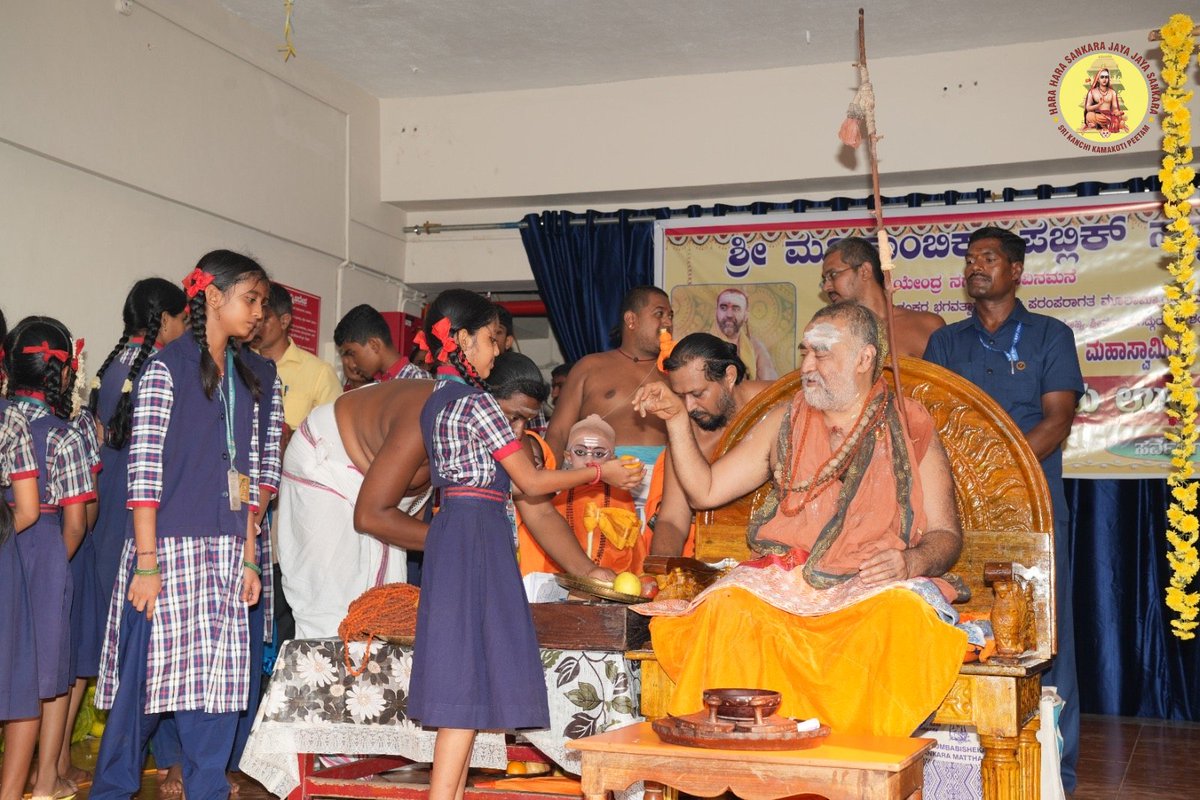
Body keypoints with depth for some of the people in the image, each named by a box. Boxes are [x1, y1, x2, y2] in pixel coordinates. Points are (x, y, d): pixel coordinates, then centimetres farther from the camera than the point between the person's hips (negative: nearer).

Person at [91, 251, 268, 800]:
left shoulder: (246, 382, 14)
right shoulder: (166, 369, -6)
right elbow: (143, 470, -11)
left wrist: (249, 559, 9)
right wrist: (146, 564, -16)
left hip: (224, 557, 6)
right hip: (170, 549, -6)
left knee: (216, 682, 7)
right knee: (149, 676, -1)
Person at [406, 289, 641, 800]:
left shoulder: (437, 402, 14)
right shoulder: (476, 402, -13)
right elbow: (530, 482, -11)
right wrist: (598, 474, -1)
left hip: (450, 530, 9)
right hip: (478, 534, -9)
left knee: (462, 672, 10)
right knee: (470, 670, -7)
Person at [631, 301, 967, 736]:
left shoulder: (910, 428, 9)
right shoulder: (785, 422, 18)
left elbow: (946, 534, 8)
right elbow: (704, 491, 17)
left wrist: (912, 561, -14)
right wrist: (677, 420, 6)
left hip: (871, 587, -1)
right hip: (782, 583, 2)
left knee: (903, 611, -36)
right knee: (728, 604, -31)